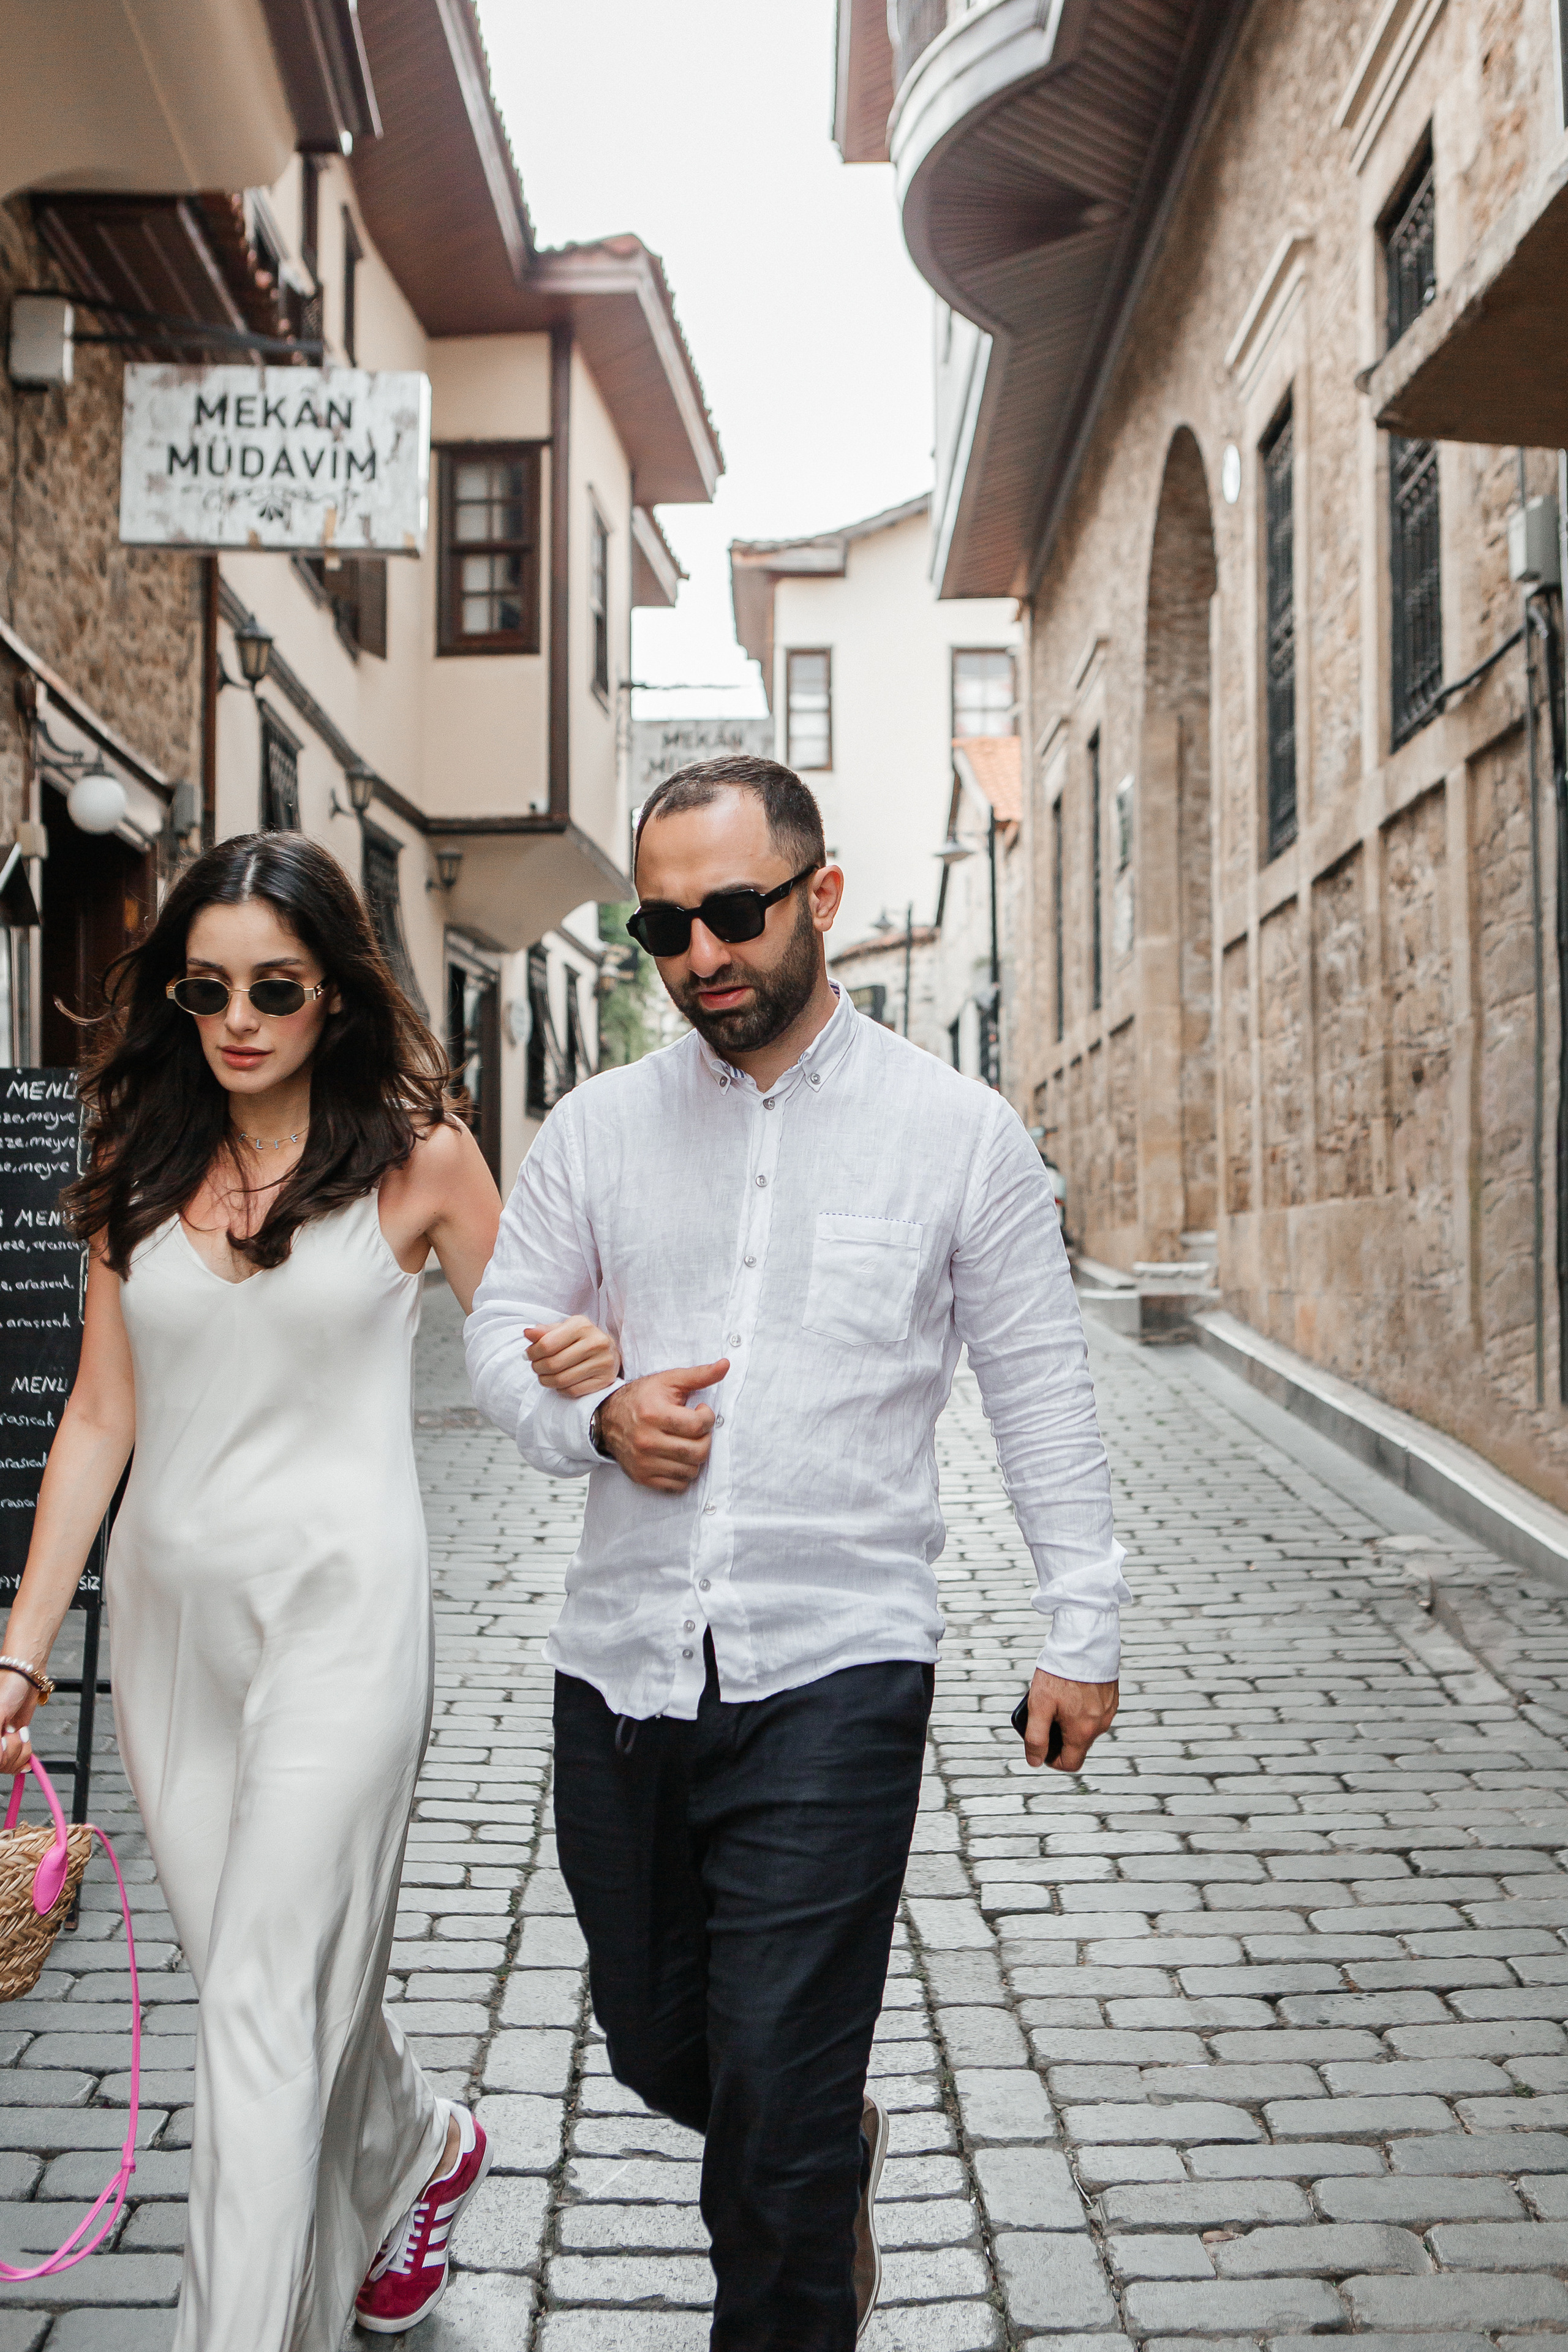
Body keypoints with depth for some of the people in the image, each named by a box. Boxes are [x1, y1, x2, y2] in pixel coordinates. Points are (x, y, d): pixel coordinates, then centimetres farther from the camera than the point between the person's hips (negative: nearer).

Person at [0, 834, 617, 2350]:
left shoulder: (416, 1156, -4)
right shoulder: (143, 1169, 6)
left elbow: (523, 1353, 4)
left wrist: (585, 1363, -21)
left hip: (337, 1606, -5)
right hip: (167, 1607, 5)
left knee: (262, 2008, -6)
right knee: (249, 1964, 18)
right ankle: (418, 2151, 46)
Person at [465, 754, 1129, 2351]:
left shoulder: (958, 1134, -2)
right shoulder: (597, 1129, 4)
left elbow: (1041, 1397, 3)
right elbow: (501, 1329, 11)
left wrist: (1081, 1631, 2)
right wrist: (592, 1419, -10)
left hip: (833, 1674, -4)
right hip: (621, 1665, 4)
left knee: (776, 2094, -3)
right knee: (651, 2043, 19)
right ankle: (835, 2156, 50)